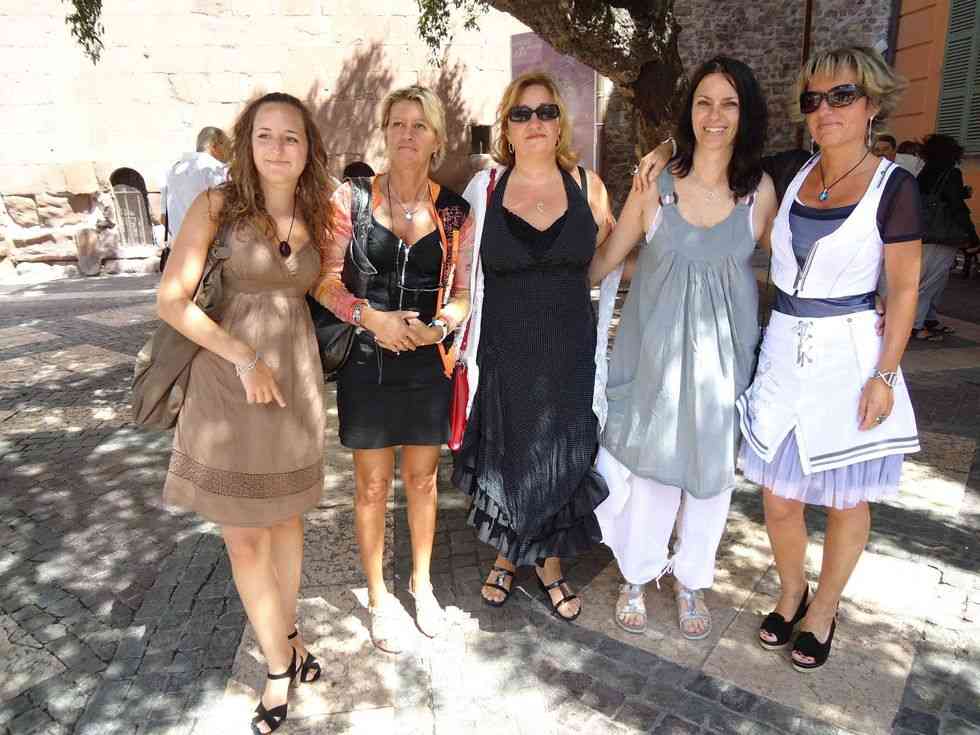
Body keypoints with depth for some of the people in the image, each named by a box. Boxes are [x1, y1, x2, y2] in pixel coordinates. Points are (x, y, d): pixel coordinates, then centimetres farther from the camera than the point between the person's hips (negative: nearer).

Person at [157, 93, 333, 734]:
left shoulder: (317, 217, 5)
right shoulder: (217, 205, -7)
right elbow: (172, 300, -12)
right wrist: (245, 358, -16)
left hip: (297, 381, 3)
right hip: (228, 382, -3)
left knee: (287, 516, 16)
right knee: (243, 536, 5)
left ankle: (286, 634, 37)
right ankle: (282, 665, 23)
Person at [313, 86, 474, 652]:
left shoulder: (455, 212, 1)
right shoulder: (352, 198, -3)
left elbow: (464, 291, 6)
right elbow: (325, 279, -4)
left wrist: (444, 323, -15)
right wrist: (369, 316, -20)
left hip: (430, 364, 2)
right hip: (368, 361, -1)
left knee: (423, 480, 16)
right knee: (373, 485, 9)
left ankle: (422, 584, 38)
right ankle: (379, 596, 31)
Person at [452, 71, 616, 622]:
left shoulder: (587, 185, 2)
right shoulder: (485, 188, -1)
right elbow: (466, 273, 2)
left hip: (570, 352, 1)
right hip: (503, 351, -1)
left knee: (562, 462, 10)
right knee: (504, 458, 12)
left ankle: (550, 563, 35)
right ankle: (506, 555, 38)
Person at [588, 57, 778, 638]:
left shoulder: (759, 189, 0)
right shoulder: (656, 182, -3)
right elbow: (606, 258, 4)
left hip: (723, 349, 2)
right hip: (656, 344, -1)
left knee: (712, 467, 11)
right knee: (648, 462, 7)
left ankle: (691, 579, 35)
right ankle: (637, 576, 31)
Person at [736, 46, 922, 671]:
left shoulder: (894, 187, -7)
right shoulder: (794, 176, 7)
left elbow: (905, 288, -6)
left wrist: (884, 376, -10)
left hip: (849, 356, -4)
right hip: (784, 351, 4)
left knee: (846, 498, 11)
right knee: (778, 497, 10)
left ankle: (823, 610, 33)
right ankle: (791, 592, 36)